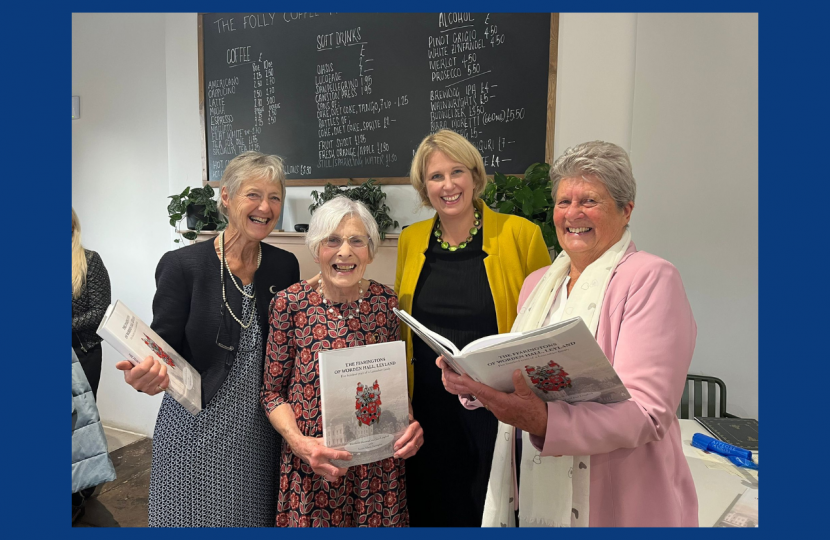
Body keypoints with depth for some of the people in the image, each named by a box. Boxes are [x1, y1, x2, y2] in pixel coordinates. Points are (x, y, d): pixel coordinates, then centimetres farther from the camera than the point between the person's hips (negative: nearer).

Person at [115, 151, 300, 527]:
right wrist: (148, 372, -30)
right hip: (196, 430, -3)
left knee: (257, 520, 16)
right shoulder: (182, 265, -10)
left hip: (259, 431, 3)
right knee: (192, 520, 12)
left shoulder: (285, 266, 1)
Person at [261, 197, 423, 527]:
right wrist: (300, 443, -19)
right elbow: (273, 392, -4)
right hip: (311, 465, -2)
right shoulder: (291, 304, -11)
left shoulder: (386, 301, -4)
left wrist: (408, 422, -11)